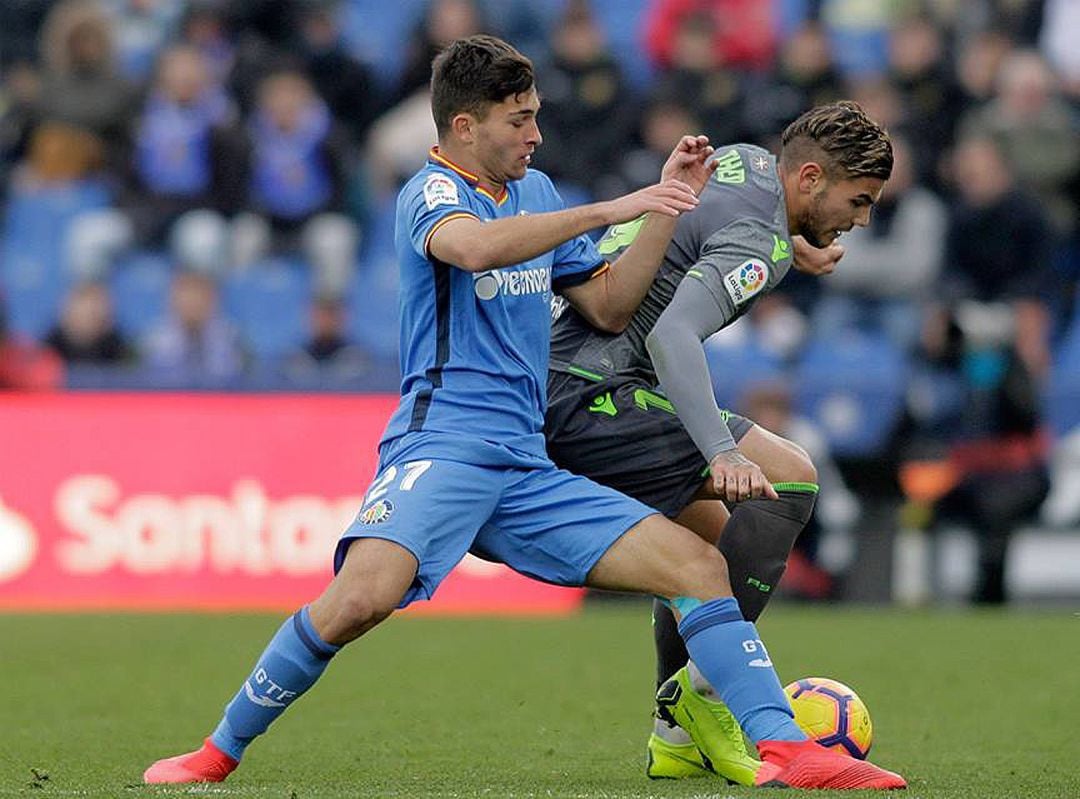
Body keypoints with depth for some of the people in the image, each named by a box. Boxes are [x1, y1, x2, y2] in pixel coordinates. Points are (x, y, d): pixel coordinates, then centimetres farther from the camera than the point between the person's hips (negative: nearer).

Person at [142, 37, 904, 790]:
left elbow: (609, 305, 23)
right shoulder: (432, 191, -3)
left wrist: (667, 206, 12)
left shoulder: (534, 190, 20)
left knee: (700, 566, -3)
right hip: (442, 443, -8)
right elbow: (476, 247, -27)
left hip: (526, 467, 8)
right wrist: (606, 210, -25)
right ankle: (217, 754, -16)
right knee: (364, 594, -32)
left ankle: (789, 749, -6)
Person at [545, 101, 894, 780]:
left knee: (710, 536, 20)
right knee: (790, 478, -16)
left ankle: (678, 736, 19)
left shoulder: (745, 160, 14)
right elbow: (672, 334, -30)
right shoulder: (759, 241, -15)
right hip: (594, 394, -11)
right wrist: (723, 452, -38)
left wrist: (795, 246, 33)